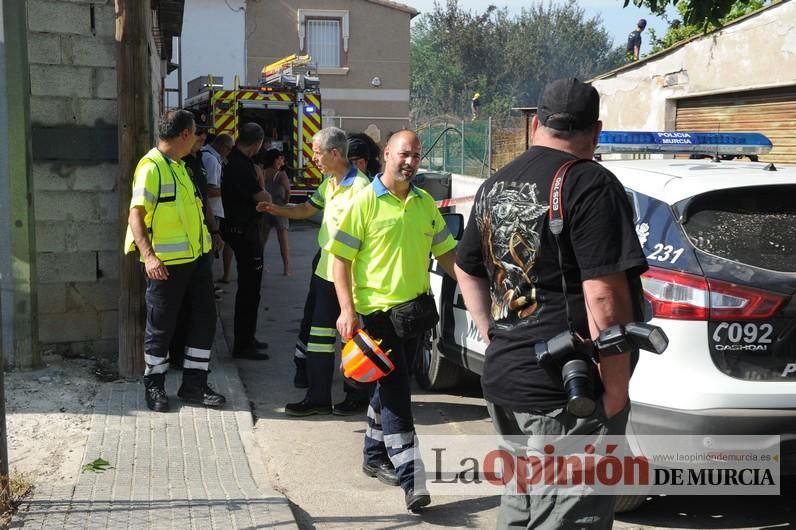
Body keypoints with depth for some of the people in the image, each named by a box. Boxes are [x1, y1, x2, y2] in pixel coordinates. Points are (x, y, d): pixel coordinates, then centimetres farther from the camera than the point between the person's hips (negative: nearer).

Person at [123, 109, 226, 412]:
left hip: (196, 256, 9)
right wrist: (148, 255, -31)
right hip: (167, 261, -9)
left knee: (204, 318, 9)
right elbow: (136, 215, -21)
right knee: (161, 325, 3)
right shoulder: (151, 167, -14)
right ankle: (154, 387, 19)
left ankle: (194, 384, 18)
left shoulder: (178, 166, 14)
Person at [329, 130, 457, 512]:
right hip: (376, 308, -6)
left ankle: (374, 455, 33)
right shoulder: (365, 202, -8)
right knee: (395, 390, -8)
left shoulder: (425, 203, 9)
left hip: (414, 307, 6)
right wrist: (347, 310, -17)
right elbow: (341, 258, -9)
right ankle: (410, 478, -7)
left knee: (391, 385, 17)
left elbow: (445, 253, 16)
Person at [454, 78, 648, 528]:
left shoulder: (495, 186, 12)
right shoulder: (590, 185, -14)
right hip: (566, 392, -8)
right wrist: (617, 393, -14)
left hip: (503, 380, 8)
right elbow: (603, 299, -20)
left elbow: (467, 271, 24)